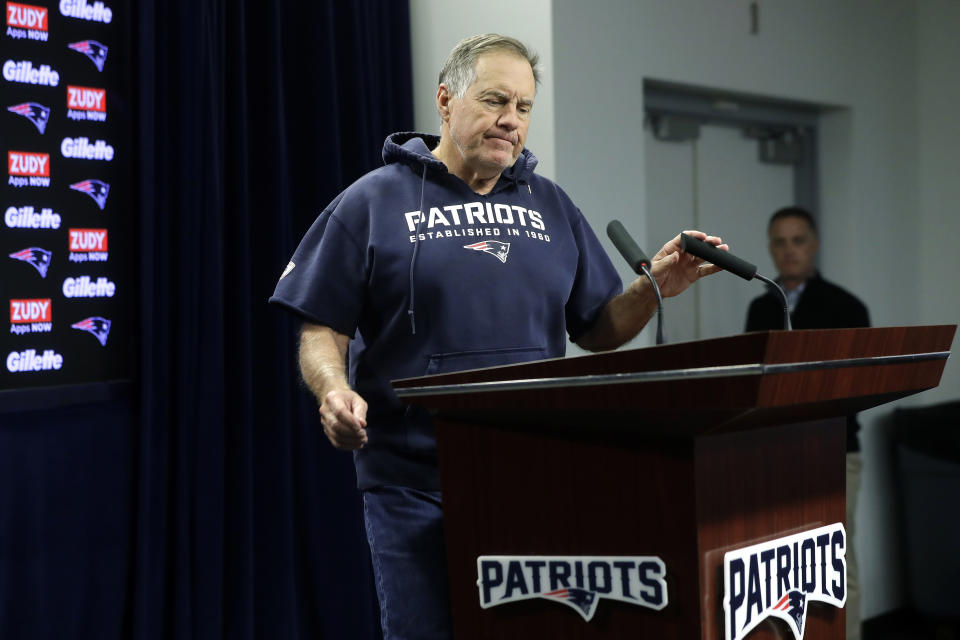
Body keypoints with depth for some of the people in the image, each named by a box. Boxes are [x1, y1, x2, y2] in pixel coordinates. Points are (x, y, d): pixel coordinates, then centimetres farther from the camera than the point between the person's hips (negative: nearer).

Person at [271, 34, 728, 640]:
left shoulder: (550, 206, 14)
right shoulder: (374, 202, 2)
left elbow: (598, 331, 14)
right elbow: (321, 330, 0)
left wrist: (655, 287, -3)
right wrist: (334, 391, -20)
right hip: (416, 482, -3)